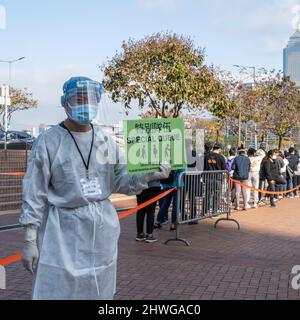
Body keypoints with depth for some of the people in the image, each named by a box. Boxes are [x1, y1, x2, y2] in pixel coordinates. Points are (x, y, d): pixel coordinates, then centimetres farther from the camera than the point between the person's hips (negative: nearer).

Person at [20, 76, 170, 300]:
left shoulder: (106, 141, 4)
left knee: (99, 291, 15)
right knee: (57, 289, 0)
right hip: (63, 230, -4)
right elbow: (34, 194, -8)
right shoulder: (48, 142, -9)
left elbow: (120, 181, 6)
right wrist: (29, 241, -9)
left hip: (103, 227, 4)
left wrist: (147, 176, -13)